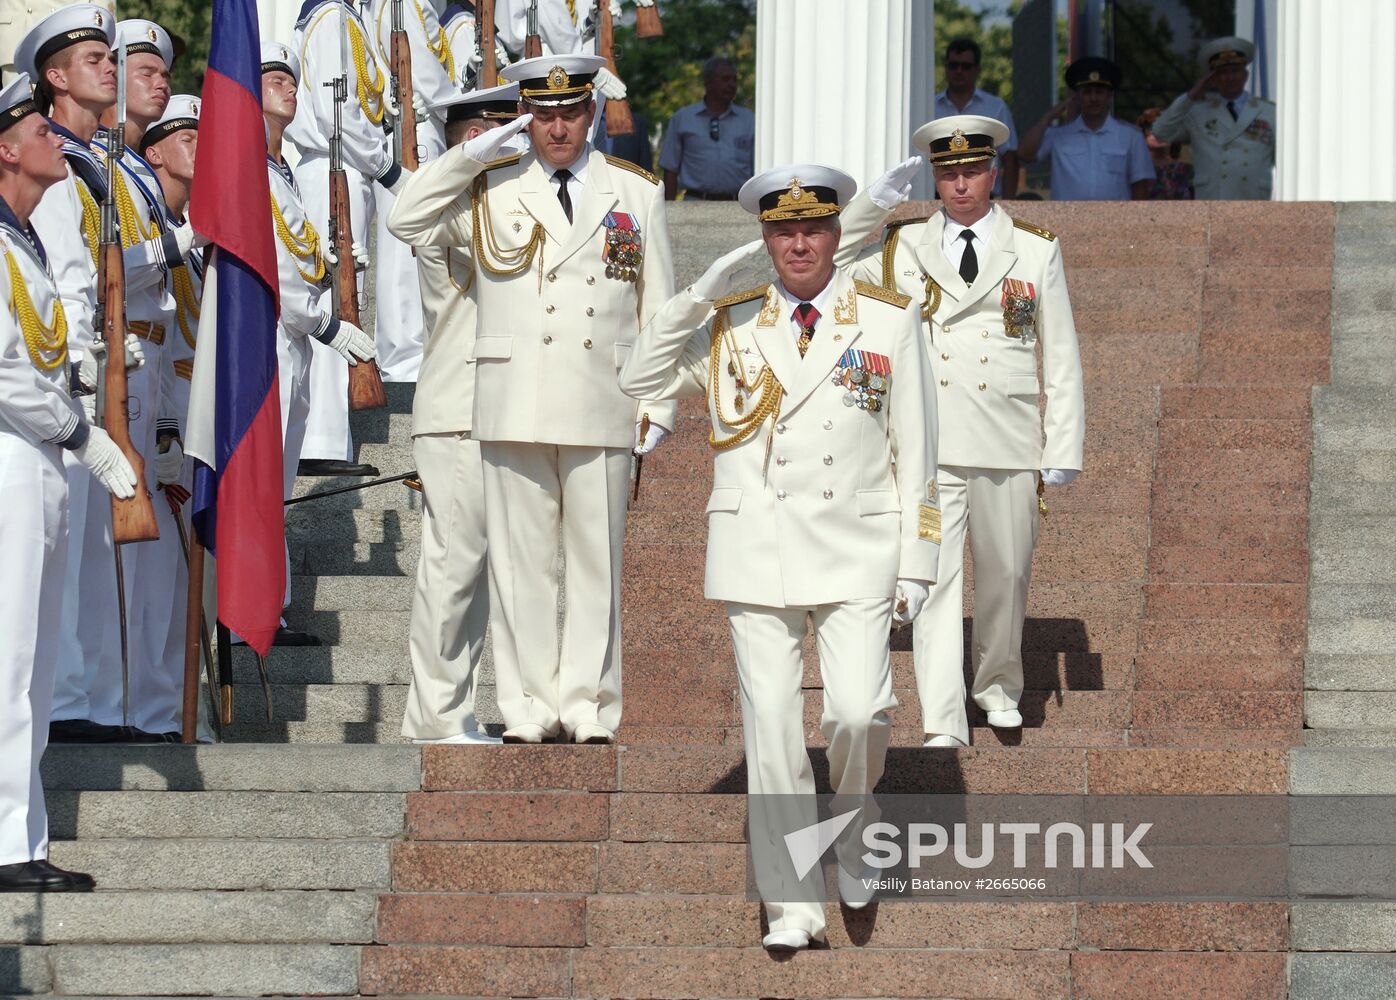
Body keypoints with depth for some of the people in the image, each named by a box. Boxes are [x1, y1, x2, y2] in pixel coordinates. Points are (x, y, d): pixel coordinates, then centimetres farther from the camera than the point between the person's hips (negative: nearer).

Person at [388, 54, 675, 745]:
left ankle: (589, 709, 7)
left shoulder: (637, 194, 11)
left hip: (601, 409, 0)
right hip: (514, 409, 0)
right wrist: (472, 154, -4)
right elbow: (406, 222, 1)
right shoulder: (490, 191, 11)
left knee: (597, 560, 1)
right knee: (520, 559, 0)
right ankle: (528, 707, 6)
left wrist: (659, 405, 5)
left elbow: (658, 307, 11)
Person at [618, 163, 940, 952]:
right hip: (758, 552, 1)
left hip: (857, 549, -1)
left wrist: (916, 563, 2)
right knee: (772, 724, -2)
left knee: (858, 710, -15)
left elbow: (916, 452, 6)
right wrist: (701, 295, -6)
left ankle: (854, 826, 17)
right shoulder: (731, 326, 10)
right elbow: (641, 379, 3)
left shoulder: (890, 322, 5)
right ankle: (794, 906, 5)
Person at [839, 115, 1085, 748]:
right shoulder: (900, 249, 6)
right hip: (929, 450, -1)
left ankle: (998, 685, 37)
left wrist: (1063, 449, 2)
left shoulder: (1036, 250, 6)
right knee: (934, 579, -8)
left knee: (1005, 576, 12)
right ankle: (942, 725, -10)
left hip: (1010, 448, 1)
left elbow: (1060, 356, 6)